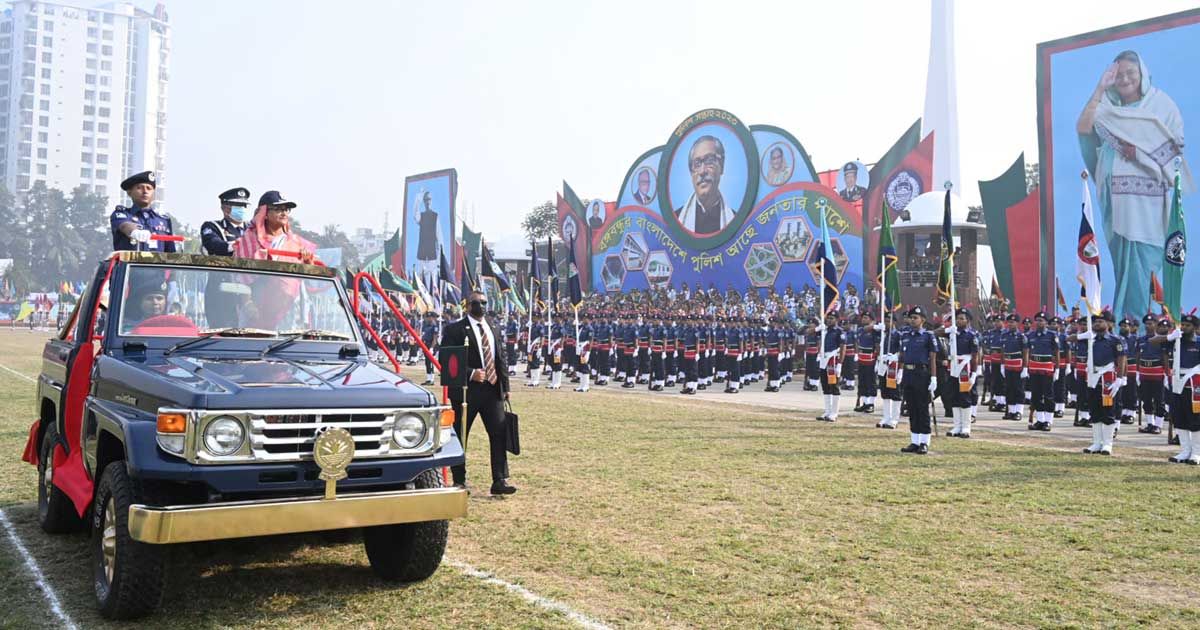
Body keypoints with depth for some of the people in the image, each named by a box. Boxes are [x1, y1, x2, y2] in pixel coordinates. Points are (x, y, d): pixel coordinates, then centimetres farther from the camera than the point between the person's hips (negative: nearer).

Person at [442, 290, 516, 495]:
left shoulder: (493, 329, 16)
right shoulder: (455, 329, -4)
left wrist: (505, 386, 11)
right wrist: (470, 374, -21)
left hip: (493, 389, 5)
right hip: (466, 390, -5)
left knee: (499, 434, -1)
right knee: (460, 437, 5)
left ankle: (500, 480, 3)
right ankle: (459, 482, 17)